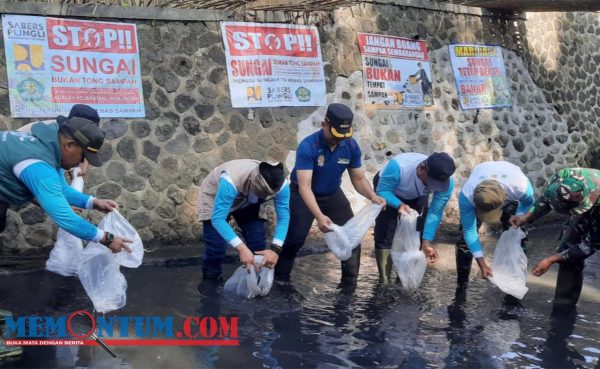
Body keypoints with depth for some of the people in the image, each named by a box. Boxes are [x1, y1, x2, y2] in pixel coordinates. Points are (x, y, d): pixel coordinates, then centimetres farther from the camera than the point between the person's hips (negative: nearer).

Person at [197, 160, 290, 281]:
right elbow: (217, 219, -44)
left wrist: (275, 249, -43)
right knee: (217, 245, -14)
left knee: (258, 241, -6)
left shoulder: (280, 185, -31)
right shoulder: (231, 181, -45)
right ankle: (210, 281, 11)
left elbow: (283, 217, -27)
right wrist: (241, 248, -54)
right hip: (214, 199, -4)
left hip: (247, 203, 4)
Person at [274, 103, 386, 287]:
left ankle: (350, 282, 12)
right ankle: (280, 278, 11)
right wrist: (319, 216, -50)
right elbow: (305, 186, -37)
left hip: (333, 194, 4)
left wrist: (372, 196, -30)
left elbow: (358, 178, -8)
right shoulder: (307, 147, -32)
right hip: (304, 196, -4)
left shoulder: (351, 146, -17)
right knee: (295, 238, -9)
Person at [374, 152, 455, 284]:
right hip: (388, 190, -3)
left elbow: (435, 213, -26)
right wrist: (399, 205, -50)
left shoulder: (447, 183, -33)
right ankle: (384, 282, -1)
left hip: (417, 196, 3)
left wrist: (427, 243, -33)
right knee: (385, 235, -12)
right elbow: (382, 191, -31)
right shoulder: (398, 166, -45)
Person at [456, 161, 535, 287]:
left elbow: (529, 202, -15)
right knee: (465, 238, -10)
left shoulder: (521, 187, -43)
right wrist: (482, 265, -34)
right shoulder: (466, 196, -44)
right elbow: (470, 231, -33)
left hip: (511, 198, 1)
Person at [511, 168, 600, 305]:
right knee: (569, 255, -2)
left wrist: (551, 260, -30)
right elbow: (546, 199, -8)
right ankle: (564, 305, 10)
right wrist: (525, 217, -23)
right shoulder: (561, 177, -33)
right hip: (587, 211, 4)